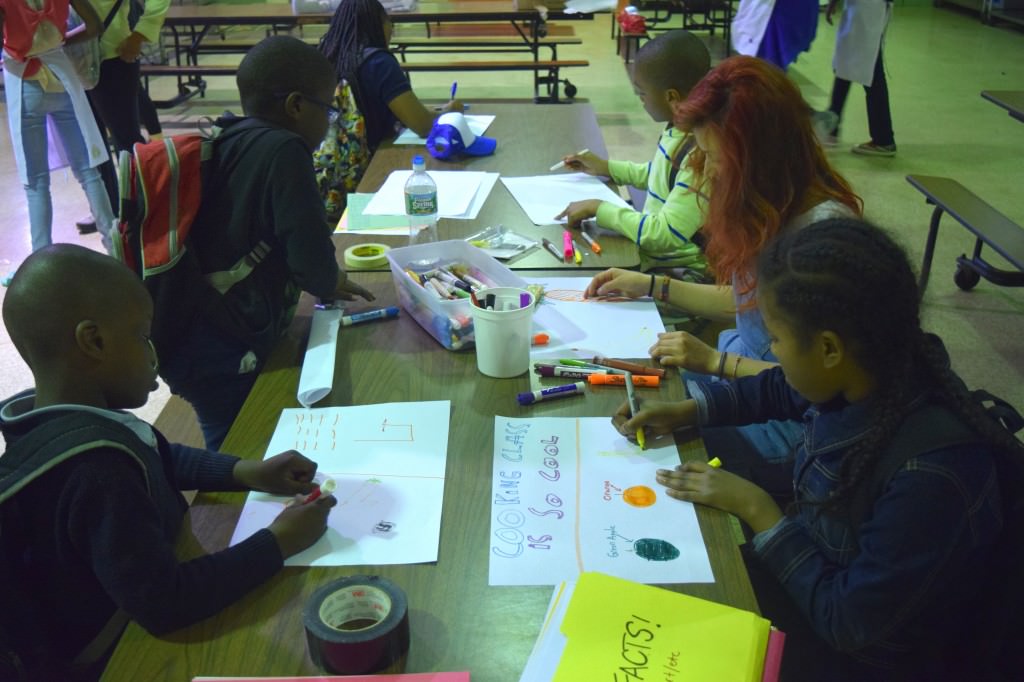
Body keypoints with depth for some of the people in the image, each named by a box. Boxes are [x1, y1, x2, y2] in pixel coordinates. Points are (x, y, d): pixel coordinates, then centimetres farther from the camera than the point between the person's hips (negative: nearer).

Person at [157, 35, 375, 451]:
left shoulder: (227, 143, 8)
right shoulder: (284, 150, -16)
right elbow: (311, 260, -21)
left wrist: (324, 279, 17)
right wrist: (330, 284, 2)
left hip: (184, 338, 8)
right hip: (224, 354, -8)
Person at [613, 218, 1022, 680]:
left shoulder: (928, 477, -37)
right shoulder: (879, 370, -16)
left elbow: (850, 624, -25)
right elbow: (777, 390, 8)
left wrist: (757, 509, -21)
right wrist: (685, 411, 0)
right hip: (817, 565, 6)